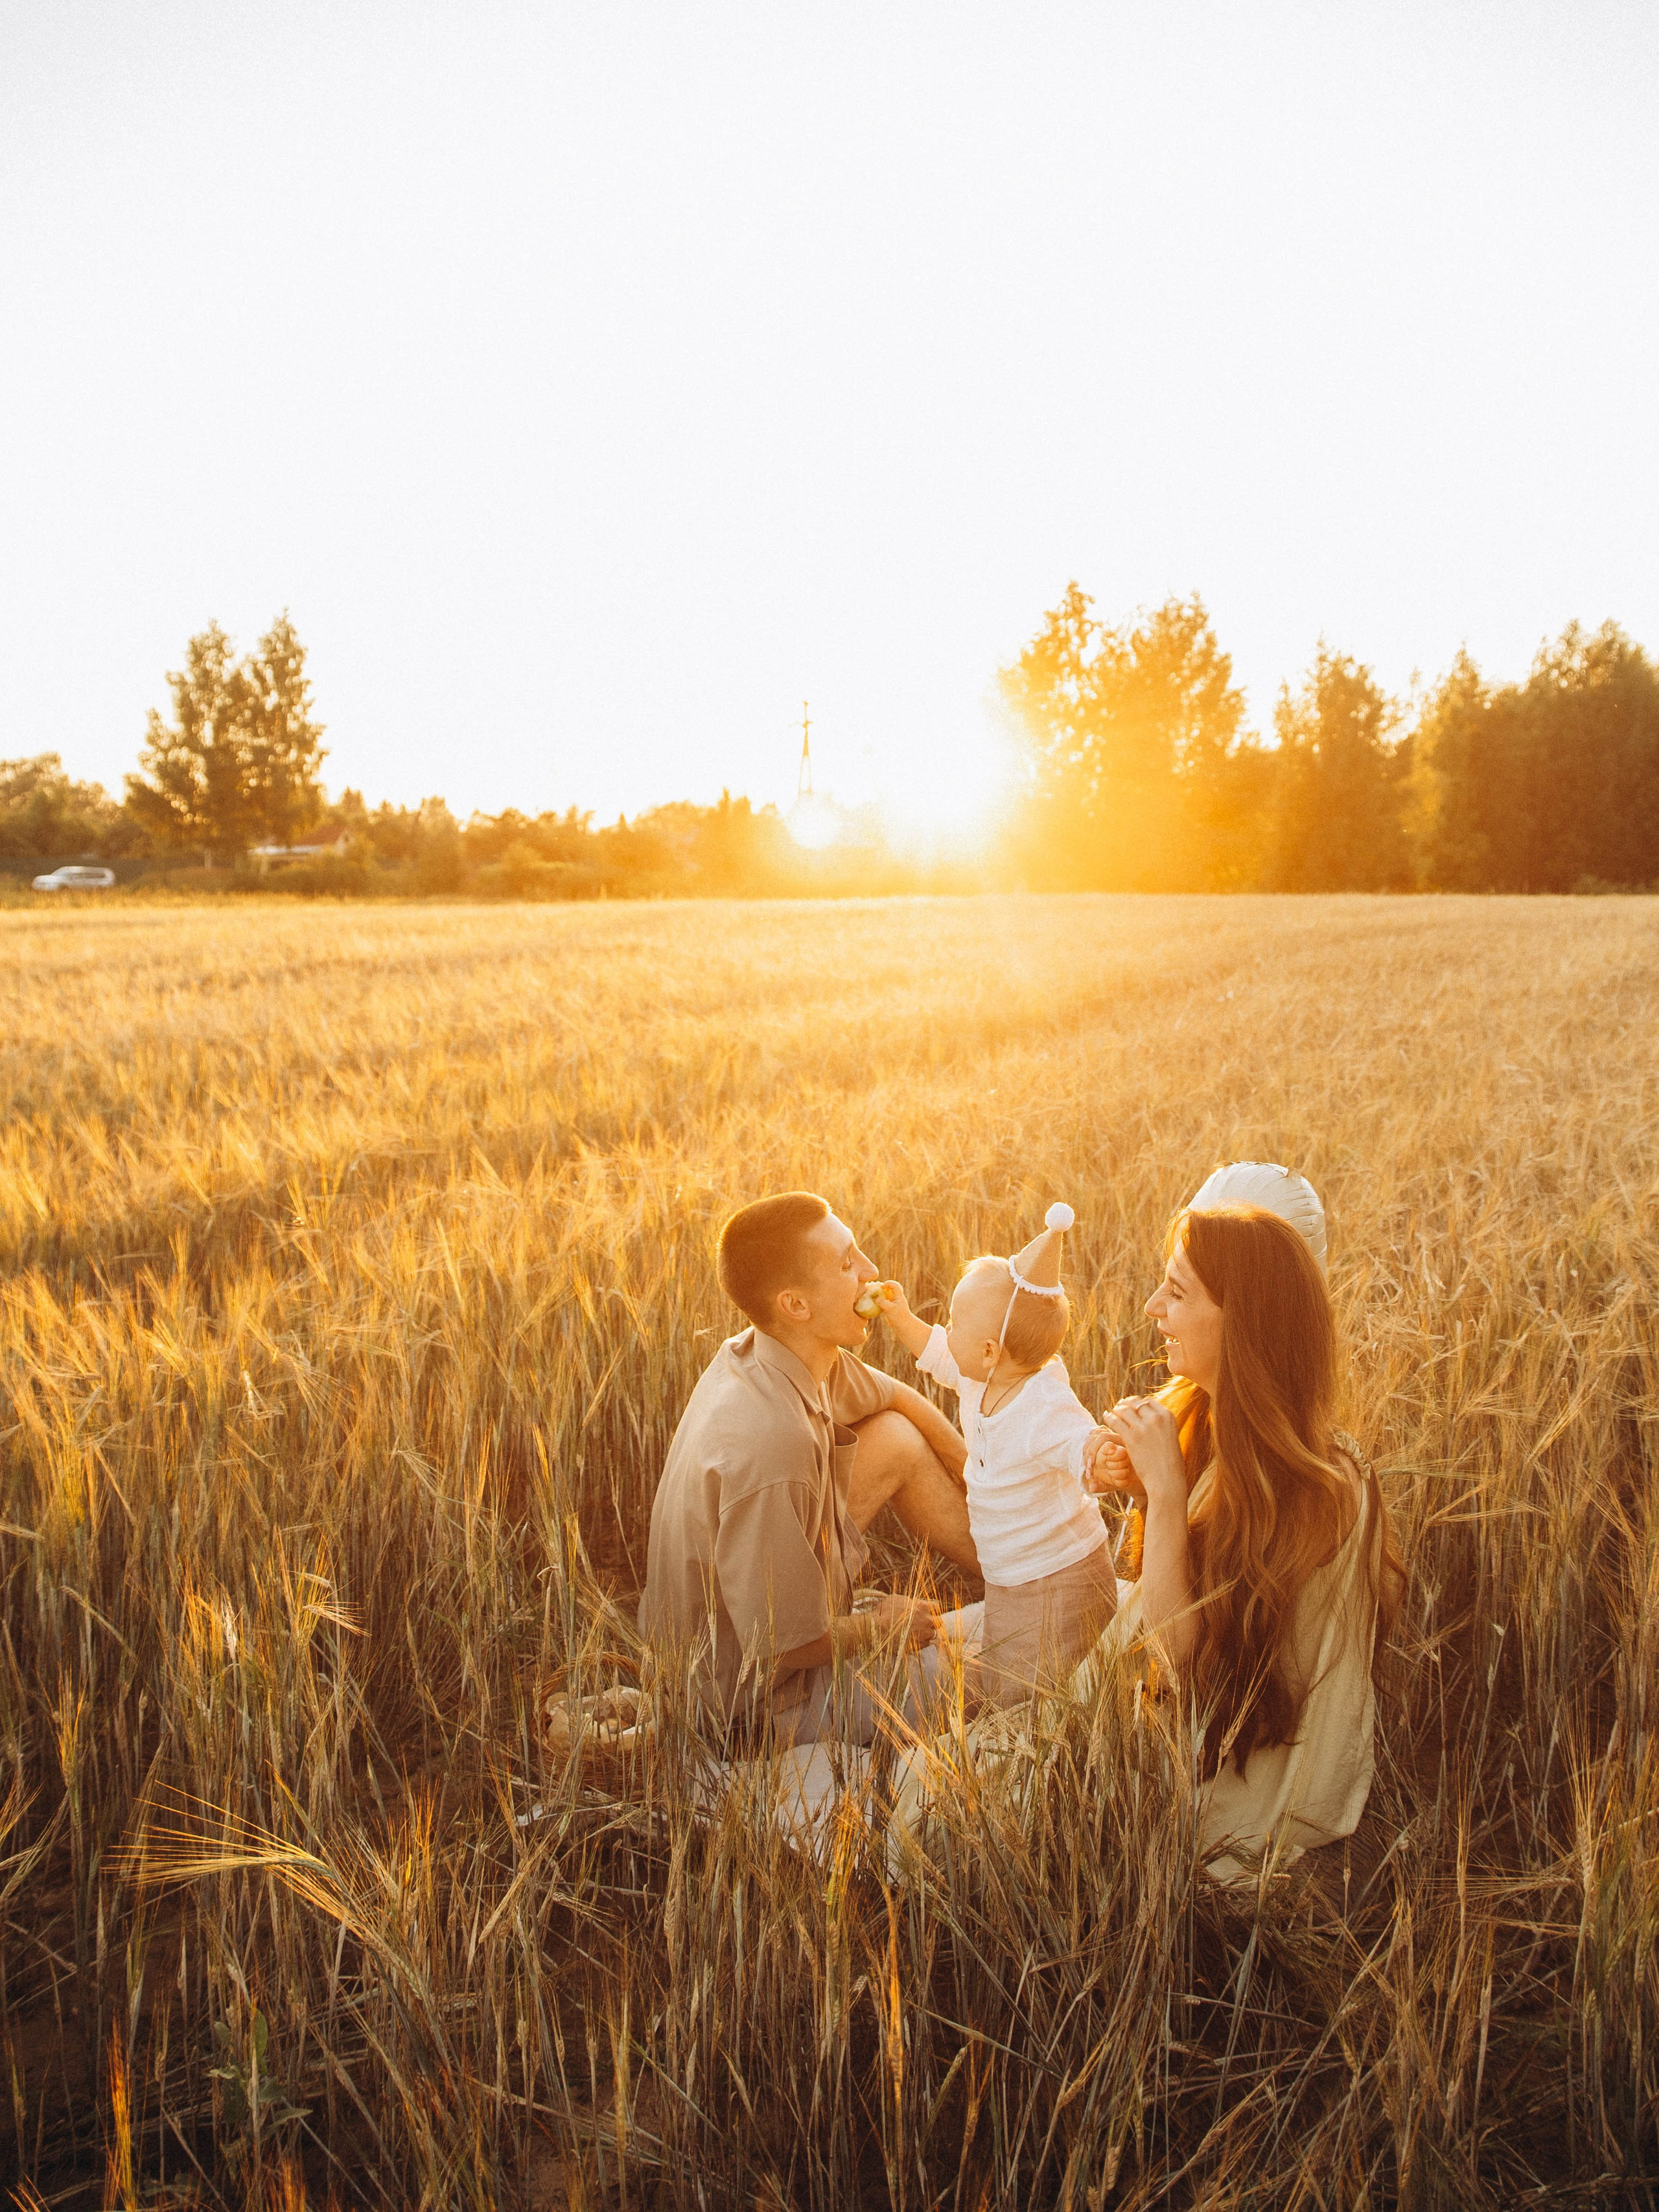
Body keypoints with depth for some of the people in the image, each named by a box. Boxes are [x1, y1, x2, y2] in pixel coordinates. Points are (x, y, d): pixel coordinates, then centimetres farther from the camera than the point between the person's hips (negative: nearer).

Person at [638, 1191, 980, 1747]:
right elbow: (782, 1647, -30)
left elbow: (902, 1401, 12)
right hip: (760, 1700, -9)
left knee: (898, 1440, 9)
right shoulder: (770, 1444, -37)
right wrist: (882, 1626, -12)